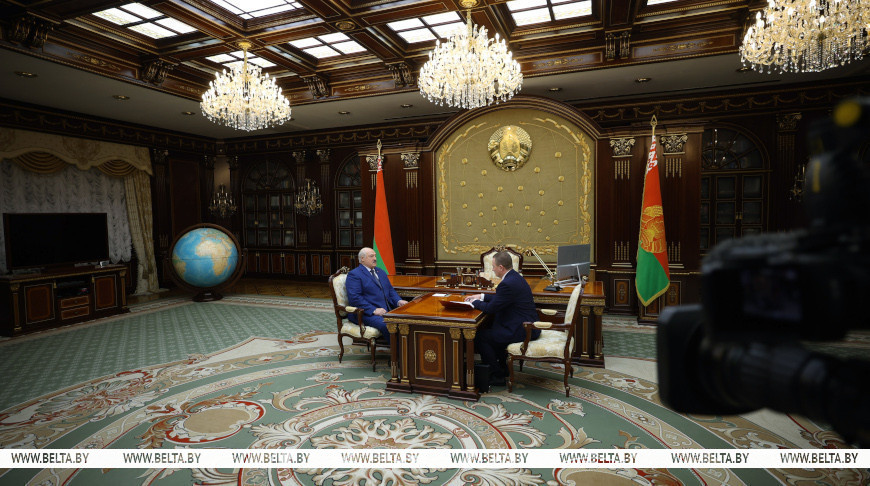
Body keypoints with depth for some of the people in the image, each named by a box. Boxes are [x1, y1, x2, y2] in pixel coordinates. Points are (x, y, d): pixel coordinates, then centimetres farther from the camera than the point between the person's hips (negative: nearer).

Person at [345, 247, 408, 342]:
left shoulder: (381, 272, 23)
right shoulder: (354, 275, -3)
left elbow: (390, 290, 23)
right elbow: (355, 298, -14)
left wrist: (398, 301, 1)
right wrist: (374, 310, -22)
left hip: (387, 309, 7)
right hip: (366, 313, -7)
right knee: (387, 325, -33)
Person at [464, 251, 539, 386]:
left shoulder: (508, 284, -23)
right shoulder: (515, 277, 9)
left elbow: (491, 308, -18)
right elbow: (499, 298, 23)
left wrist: (475, 302, 0)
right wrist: (481, 296, 18)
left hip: (523, 330, -11)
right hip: (529, 325, 11)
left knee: (480, 336, -4)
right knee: (490, 328, 25)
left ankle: (496, 376, 7)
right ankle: (502, 367, 31)